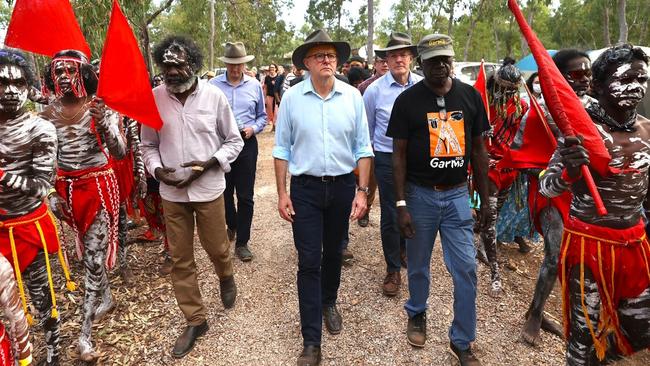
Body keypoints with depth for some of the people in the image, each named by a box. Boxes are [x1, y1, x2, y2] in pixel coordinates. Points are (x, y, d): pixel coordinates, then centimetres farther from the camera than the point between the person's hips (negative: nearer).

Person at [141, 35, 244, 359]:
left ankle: (226, 277, 49)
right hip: (171, 192, 2)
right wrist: (157, 170, -12)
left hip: (208, 187, -2)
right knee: (180, 259, 9)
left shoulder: (214, 96, -8)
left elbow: (234, 141, -1)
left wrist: (208, 164, -15)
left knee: (216, 247, 12)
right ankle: (195, 320, 28)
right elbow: (148, 145, 7)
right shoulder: (154, 98, -4)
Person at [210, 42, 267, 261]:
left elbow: (262, 116, 11)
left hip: (247, 144, 0)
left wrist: (253, 128, -8)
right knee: (224, 191, 14)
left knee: (245, 195, 2)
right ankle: (232, 225, 42)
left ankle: (242, 242, 14)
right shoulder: (214, 85, -1)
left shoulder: (255, 86, 4)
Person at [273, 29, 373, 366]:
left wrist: (361, 190, -3)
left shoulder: (352, 96, -2)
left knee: (333, 253, 18)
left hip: (342, 186, 2)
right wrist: (282, 193, -3)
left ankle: (328, 303, 46)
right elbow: (282, 149, 0)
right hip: (305, 188, -1)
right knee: (308, 262, 0)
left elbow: (362, 147, 2)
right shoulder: (292, 98, -4)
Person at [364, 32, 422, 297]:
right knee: (390, 216, 2)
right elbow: (366, 127, 7)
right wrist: (369, 151, 15)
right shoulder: (375, 89, -6)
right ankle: (393, 270, 19)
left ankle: (404, 248, 44)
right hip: (387, 159, -2)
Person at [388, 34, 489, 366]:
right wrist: (401, 204, -10)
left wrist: (485, 199, 7)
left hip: (457, 194, 2)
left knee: (466, 269, 2)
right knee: (418, 265, 14)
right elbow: (399, 155, -5)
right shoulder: (408, 100, -6)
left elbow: (478, 150, 7)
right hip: (420, 194, -2)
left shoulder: (470, 96, 2)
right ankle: (417, 314, 41)